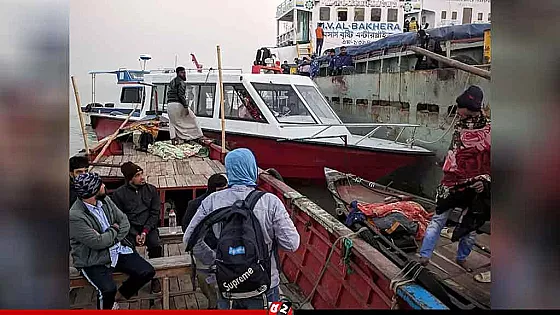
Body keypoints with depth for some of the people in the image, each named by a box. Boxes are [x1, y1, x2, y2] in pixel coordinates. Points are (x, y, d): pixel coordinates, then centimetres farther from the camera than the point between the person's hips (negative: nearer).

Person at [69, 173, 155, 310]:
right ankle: (106, 307, 6)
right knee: (108, 289, -30)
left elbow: (124, 221, 6)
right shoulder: (75, 216, -21)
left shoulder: (105, 200, 2)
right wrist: (114, 230, -6)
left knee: (147, 272, -7)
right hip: (94, 261, -6)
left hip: (118, 249, 7)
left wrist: (113, 239, -10)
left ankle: (116, 297, 16)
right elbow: (98, 242, -23)